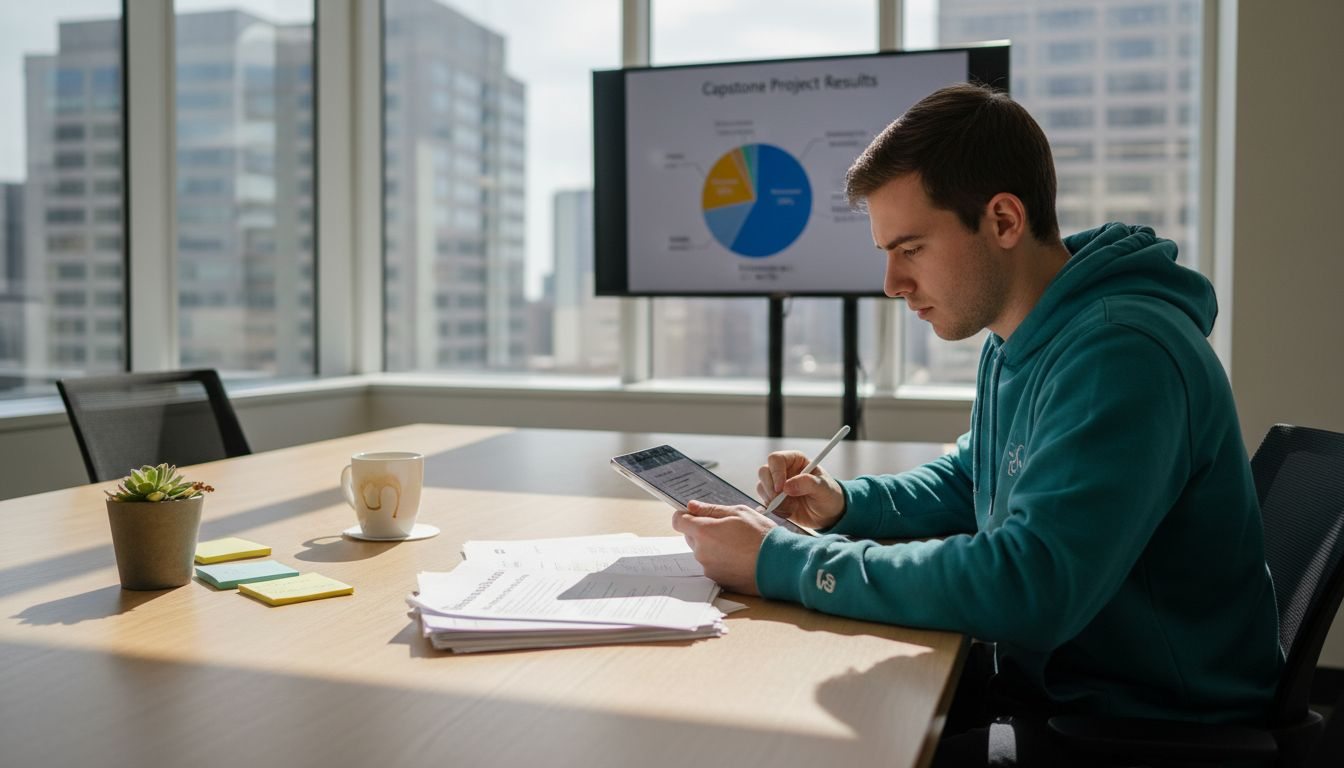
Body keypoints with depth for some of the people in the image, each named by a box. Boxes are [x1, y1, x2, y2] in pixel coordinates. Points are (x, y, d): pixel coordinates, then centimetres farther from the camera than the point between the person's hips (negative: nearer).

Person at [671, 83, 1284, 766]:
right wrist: (846, 503, 3)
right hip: (1043, 676, 8)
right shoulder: (1015, 339, 6)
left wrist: (782, 563, -28)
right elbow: (971, 480, 21)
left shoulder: (1121, 353, -26)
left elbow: (1025, 587, -34)